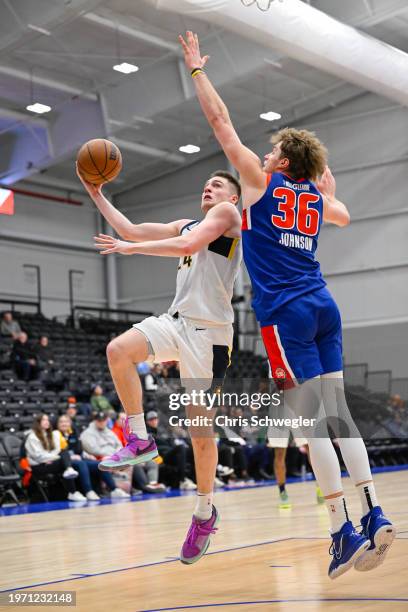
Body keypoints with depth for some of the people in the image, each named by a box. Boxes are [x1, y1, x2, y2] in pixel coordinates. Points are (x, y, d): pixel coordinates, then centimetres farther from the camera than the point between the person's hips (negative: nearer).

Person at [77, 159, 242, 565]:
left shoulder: (227, 212, 1)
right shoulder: (186, 225, 25)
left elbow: (187, 245, -16)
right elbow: (131, 230, 26)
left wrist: (131, 249, -14)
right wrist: (97, 195, 23)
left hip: (208, 332, -7)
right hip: (177, 321, 7)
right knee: (118, 350, -22)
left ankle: (205, 513, 15)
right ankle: (140, 440, -9)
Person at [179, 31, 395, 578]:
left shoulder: (261, 181, 2)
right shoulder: (317, 197, 16)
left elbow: (221, 122, 6)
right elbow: (344, 217, 40)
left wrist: (197, 69, 14)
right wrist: (327, 183, 45)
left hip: (285, 313, -6)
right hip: (323, 307, 6)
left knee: (310, 419, -7)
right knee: (336, 411, 7)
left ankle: (344, 530, -9)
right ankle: (374, 514, 4)